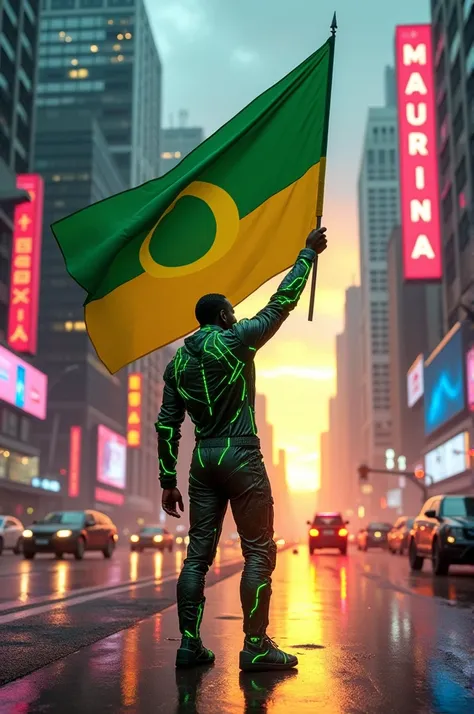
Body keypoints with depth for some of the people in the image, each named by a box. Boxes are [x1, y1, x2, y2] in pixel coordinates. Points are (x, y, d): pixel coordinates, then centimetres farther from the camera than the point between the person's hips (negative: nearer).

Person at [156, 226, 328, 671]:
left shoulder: (178, 362, 12)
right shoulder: (234, 341, -4)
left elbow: (167, 425, 9)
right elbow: (281, 303, -1)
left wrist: (168, 480, 12)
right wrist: (308, 253, 10)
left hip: (203, 460, 6)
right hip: (240, 455, -6)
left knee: (198, 554, 7)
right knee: (259, 552, -1)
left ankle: (189, 644, 7)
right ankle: (255, 647, -3)